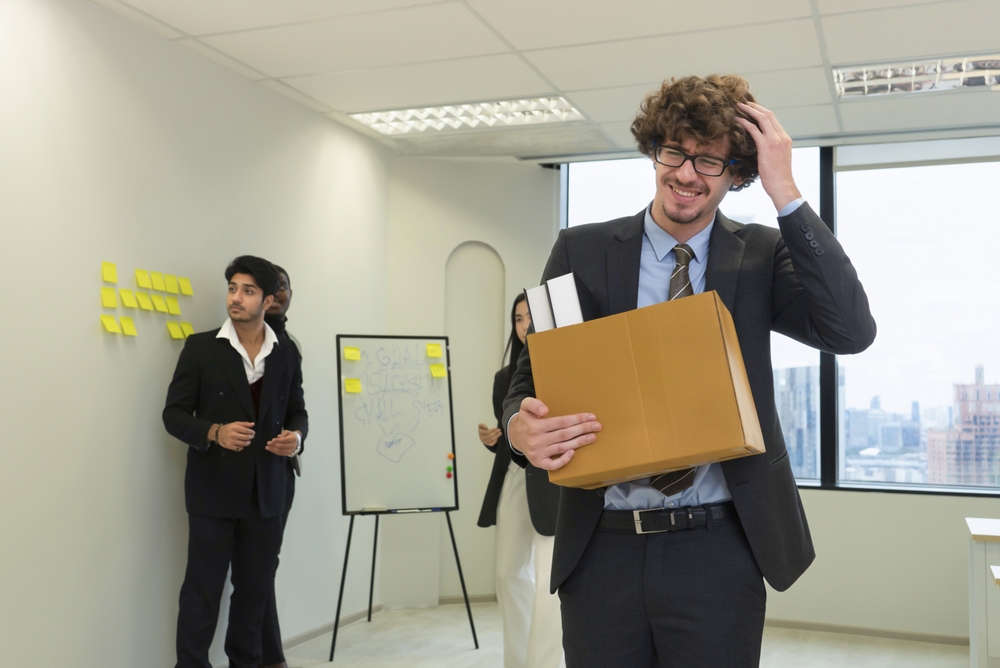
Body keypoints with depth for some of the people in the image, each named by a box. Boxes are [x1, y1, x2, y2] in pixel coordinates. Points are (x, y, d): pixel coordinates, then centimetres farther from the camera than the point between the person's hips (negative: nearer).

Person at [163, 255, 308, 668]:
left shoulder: (286, 357, 7)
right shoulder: (200, 347, -3)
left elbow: (297, 413, 15)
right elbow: (174, 413, -3)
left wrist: (296, 437, -8)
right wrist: (215, 433, -22)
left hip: (266, 493, 3)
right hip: (213, 490, -3)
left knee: (255, 589, 11)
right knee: (202, 591, 1)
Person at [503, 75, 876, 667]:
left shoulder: (761, 255, 3)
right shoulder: (581, 251, 2)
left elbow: (852, 332, -13)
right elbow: (532, 379, 5)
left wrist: (785, 192, -14)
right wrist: (523, 428, -19)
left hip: (717, 550, 0)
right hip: (601, 547, 1)